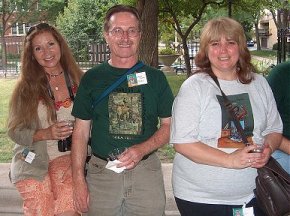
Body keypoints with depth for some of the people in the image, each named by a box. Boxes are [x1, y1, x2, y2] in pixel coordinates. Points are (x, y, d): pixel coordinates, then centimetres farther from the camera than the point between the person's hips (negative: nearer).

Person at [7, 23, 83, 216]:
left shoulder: (79, 80, 3)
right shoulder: (26, 88, 1)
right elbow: (15, 131, 1)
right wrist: (45, 134, -14)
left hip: (67, 157, 0)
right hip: (34, 163, 0)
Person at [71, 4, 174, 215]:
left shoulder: (155, 77, 3)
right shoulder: (92, 78, 2)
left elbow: (169, 125, 4)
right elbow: (81, 131, 3)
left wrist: (142, 149, -13)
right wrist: (78, 179, -4)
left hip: (146, 171, 0)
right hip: (101, 172, 0)